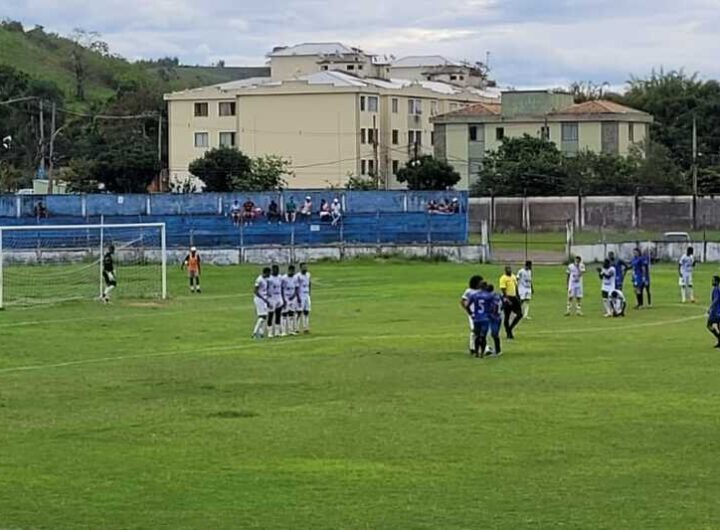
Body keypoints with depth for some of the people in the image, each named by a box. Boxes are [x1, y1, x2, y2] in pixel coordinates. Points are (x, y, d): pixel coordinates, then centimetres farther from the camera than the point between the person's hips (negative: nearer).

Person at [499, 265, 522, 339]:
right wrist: (507, 299, -24)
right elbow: (503, 289, -17)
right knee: (507, 316, 1)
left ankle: (510, 328, 18)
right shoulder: (503, 278, -12)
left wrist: (517, 297, 16)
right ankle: (508, 333, 9)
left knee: (519, 314, 4)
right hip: (507, 298, -8)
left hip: (514, 297, 8)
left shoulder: (513, 277, 12)